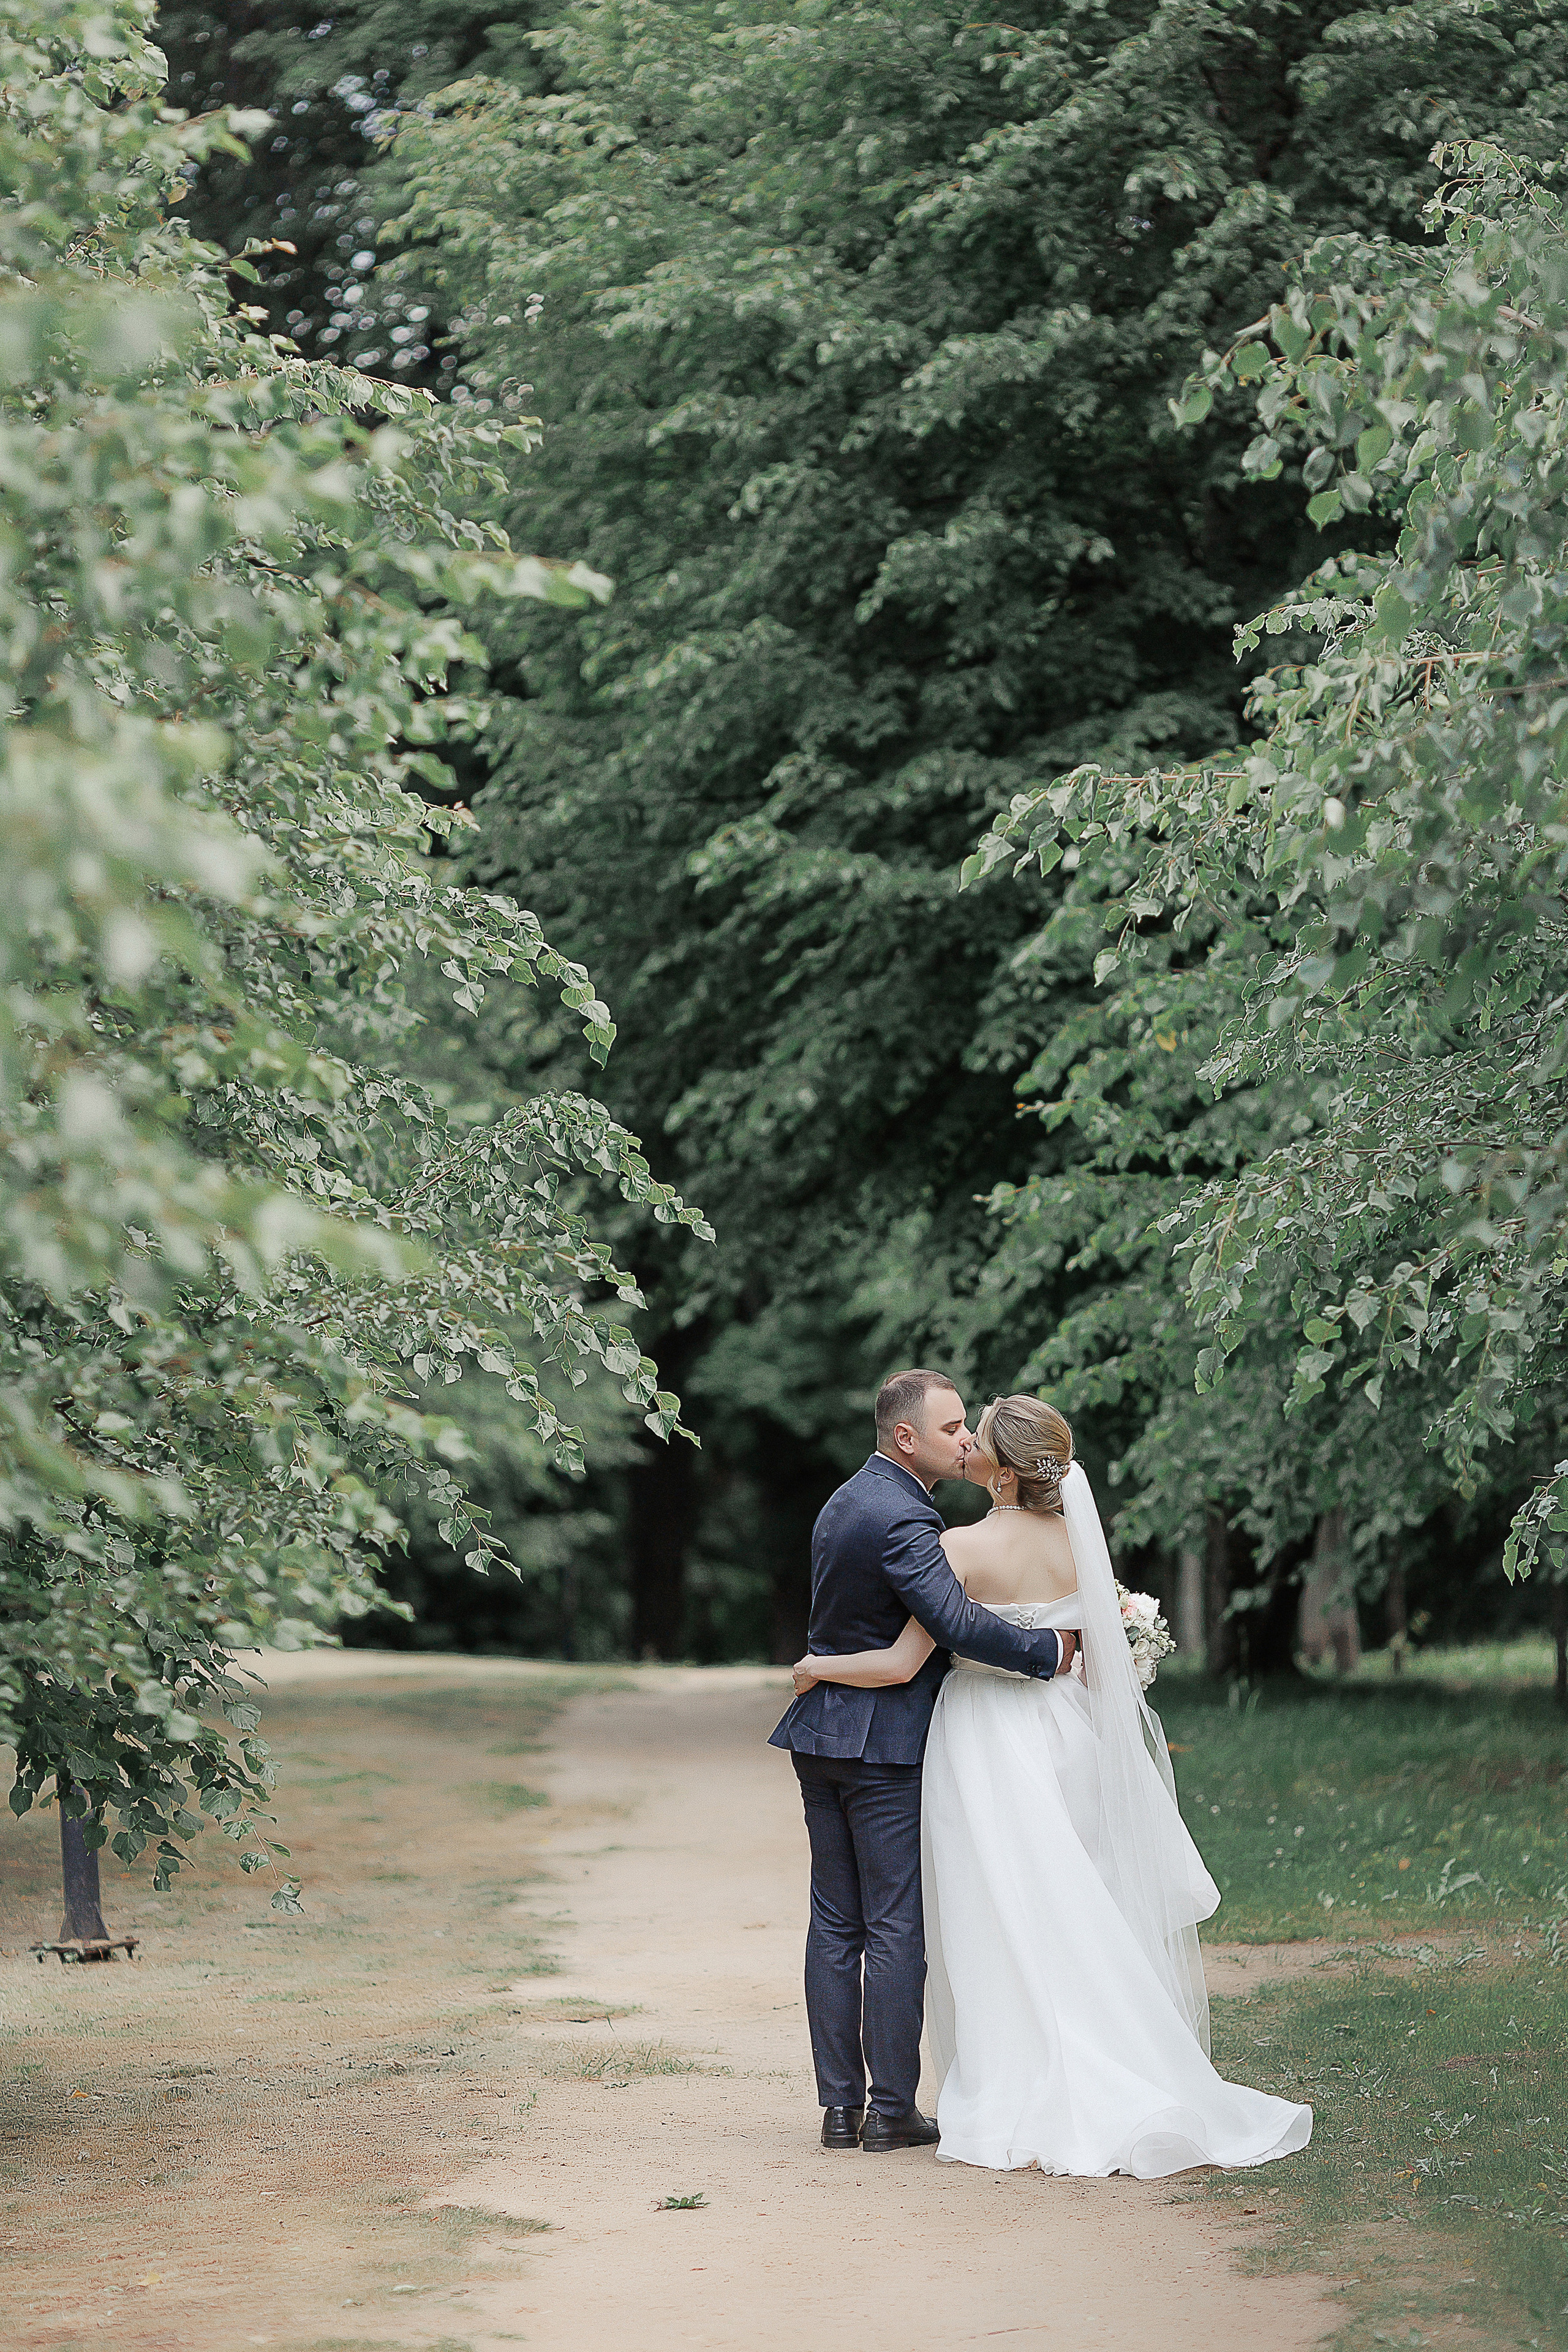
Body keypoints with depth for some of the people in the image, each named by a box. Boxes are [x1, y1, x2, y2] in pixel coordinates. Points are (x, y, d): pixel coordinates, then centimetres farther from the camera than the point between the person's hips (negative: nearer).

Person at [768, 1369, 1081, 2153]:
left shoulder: (845, 1501, 13)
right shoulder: (900, 1519, -18)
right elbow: (957, 1622, -30)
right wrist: (1051, 1647, -23)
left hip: (821, 1735, 9)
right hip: (885, 1743, -9)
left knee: (834, 1922, 9)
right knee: (897, 1927, -3)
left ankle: (839, 2104, 11)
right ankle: (891, 2109, -1)